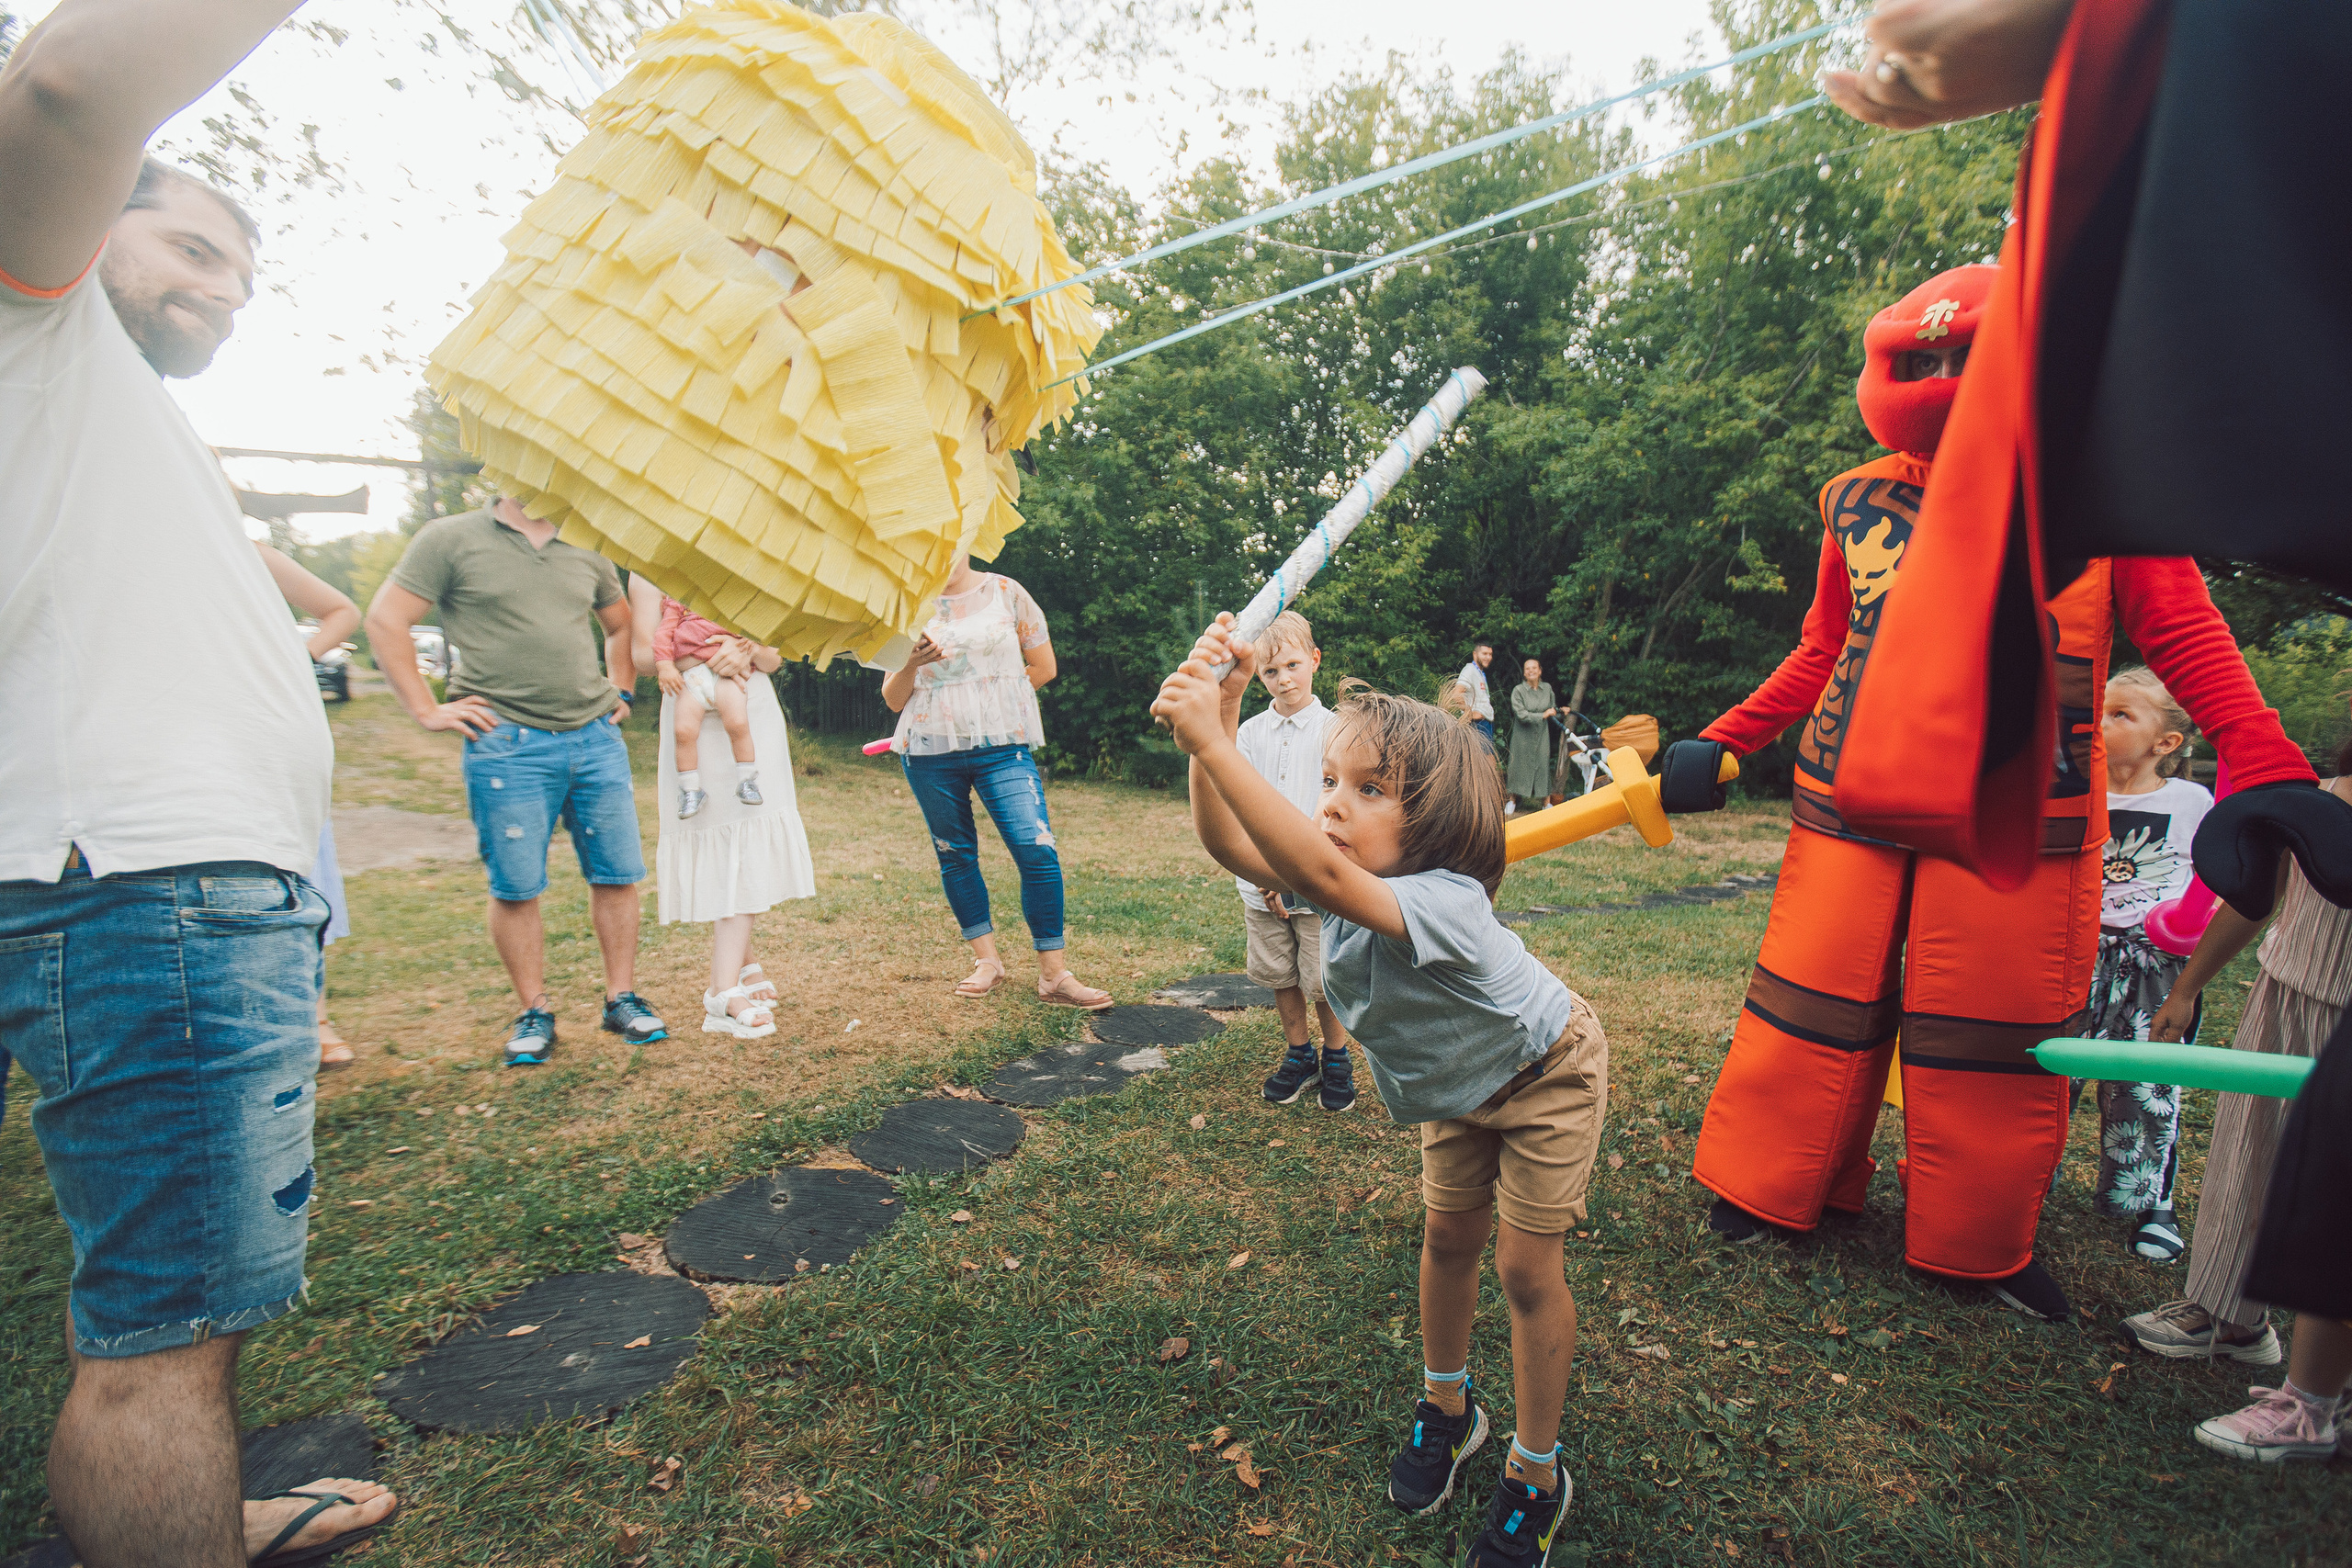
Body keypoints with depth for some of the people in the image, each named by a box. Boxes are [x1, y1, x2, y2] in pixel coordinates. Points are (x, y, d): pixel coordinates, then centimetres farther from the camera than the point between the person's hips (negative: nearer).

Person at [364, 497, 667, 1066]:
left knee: (617, 873, 5)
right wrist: (428, 710, -4)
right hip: (508, 744, -4)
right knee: (515, 887, 2)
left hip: (596, 738, 4)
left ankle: (622, 998, 18)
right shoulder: (452, 539, 1)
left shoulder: (586, 553, 14)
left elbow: (621, 625, 30)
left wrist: (621, 690, 19)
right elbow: (384, 620, -1)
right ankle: (534, 1013, 16)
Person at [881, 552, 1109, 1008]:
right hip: (930, 752, 3)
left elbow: (1043, 667, 8)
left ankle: (1054, 975, -7)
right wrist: (911, 664, -11)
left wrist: (982, 703, 9)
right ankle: (986, 960, 22)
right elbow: (894, 699, 10)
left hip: (1001, 747, -2)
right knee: (955, 855, 7)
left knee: (1037, 850, -13)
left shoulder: (1006, 592, 6)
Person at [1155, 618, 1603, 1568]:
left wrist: (1214, 741, -67)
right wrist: (1215, 721, -47)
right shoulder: (1354, 876, -22)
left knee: (1526, 1272, 1)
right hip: (1458, 1086, 7)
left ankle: (1535, 1475, 23)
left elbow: (1320, 874, -62)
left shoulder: (1446, 902, -44)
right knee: (1448, 1240, 14)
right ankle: (1447, 1408, 38)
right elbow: (1229, 845, -33)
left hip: (1546, 1073, -6)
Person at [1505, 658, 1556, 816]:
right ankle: (1513, 800, 17)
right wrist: (1543, 715, -18)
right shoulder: (1518, 691, -11)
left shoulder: (1547, 688, 4)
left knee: (1543, 764, 2)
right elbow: (1522, 715, -18)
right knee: (1519, 765, 4)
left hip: (1542, 734, 3)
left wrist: (1559, 711, -2)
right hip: (1523, 735, -3)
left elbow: (1552, 708, 18)